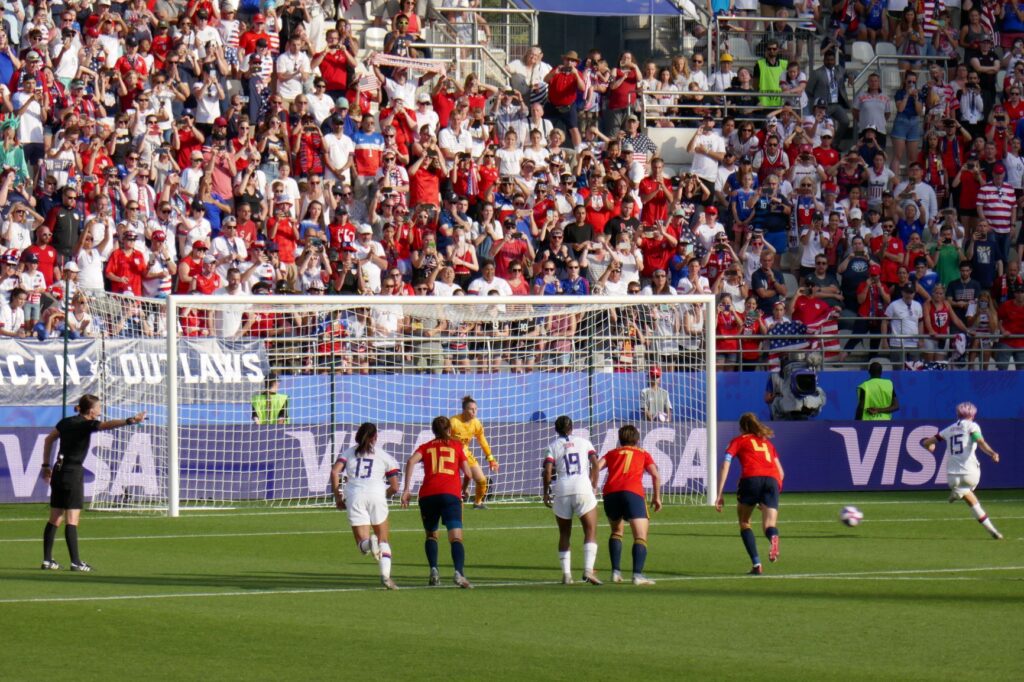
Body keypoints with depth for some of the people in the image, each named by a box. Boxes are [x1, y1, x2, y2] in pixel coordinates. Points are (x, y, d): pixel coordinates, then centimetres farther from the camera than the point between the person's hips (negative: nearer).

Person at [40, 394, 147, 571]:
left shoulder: (66, 422, 11)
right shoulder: (86, 425, -12)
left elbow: (49, 439, 22)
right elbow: (107, 424, -29)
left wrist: (46, 465, 28)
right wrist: (130, 421, -43)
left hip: (58, 472, 8)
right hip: (73, 474, -8)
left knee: (55, 518, 11)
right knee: (72, 519, -8)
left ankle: (47, 560, 13)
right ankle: (75, 562, -10)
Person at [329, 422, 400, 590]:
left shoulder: (348, 453, 19)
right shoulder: (384, 456, 17)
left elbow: (334, 472, 1)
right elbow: (394, 487, 12)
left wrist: (337, 497, 8)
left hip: (354, 496, 0)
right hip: (376, 494, 0)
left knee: (363, 543, 2)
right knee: (383, 540, 14)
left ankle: (369, 543, -35)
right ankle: (385, 574, -7)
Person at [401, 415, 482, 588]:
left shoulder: (426, 446, 19)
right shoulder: (457, 445, 17)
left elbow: (411, 462, 0)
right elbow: (468, 473, 14)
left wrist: (406, 489, -3)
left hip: (427, 496, 2)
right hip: (450, 495, -2)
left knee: (431, 535, 22)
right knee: (456, 538, -11)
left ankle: (433, 570, 3)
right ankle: (459, 572, -33)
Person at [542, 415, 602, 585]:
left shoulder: (553, 446, 11)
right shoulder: (584, 442, 13)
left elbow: (548, 471, -2)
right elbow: (595, 464, 2)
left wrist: (546, 493, 8)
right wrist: (594, 486, 12)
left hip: (562, 491, 1)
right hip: (583, 489, -1)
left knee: (564, 534, 14)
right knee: (591, 532, 2)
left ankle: (566, 574, 8)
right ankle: (588, 570, -16)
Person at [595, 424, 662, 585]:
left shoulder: (612, 453, 27)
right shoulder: (643, 454, 23)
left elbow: (597, 467, 9)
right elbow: (655, 475, 9)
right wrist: (657, 497, 16)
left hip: (610, 493, 3)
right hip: (633, 493, -3)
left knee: (616, 531, 26)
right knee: (640, 537, -5)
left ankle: (615, 571, 15)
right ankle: (638, 574, -24)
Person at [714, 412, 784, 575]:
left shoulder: (739, 441, 23)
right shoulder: (767, 442, 33)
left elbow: (725, 466, 9)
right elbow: (781, 473, 29)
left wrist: (719, 495, 6)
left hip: (751, 478, -2)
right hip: (772, 480, 2)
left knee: (744, 522, 16)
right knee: (768, 525, -4)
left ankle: (756, 564, 1)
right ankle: (773, 537, -44)